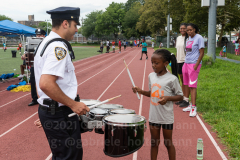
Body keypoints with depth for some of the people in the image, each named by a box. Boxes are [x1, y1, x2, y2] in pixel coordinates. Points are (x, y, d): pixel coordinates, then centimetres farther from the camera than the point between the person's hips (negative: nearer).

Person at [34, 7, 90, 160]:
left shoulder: (45, 43, 12)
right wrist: (73, 104, -22)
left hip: (48, 109, 10)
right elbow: (45, 84, -31)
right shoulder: (58, 47, -21)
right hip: (60, 114, -10)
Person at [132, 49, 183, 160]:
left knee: (168, 143, 11)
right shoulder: (151, 76, 1)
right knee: (154, 143, 16)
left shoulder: (172, 79, -15)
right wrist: (141, 91, -4)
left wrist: (167, 98, -25)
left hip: (166, 117, -4)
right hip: (153, 116, 5)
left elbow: (180, 96, -8)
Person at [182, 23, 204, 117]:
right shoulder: (188, 38, 13)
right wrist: (185, 62, 13)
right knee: (186, 84, 11)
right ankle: (189, 105, 21)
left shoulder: (199, 38, -9)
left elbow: (201, 53, -12)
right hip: (186, 63, 8)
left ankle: (193, 107, -5)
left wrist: (196, 64, -18)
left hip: (194, 64, -8)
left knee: (192, 86, -10)